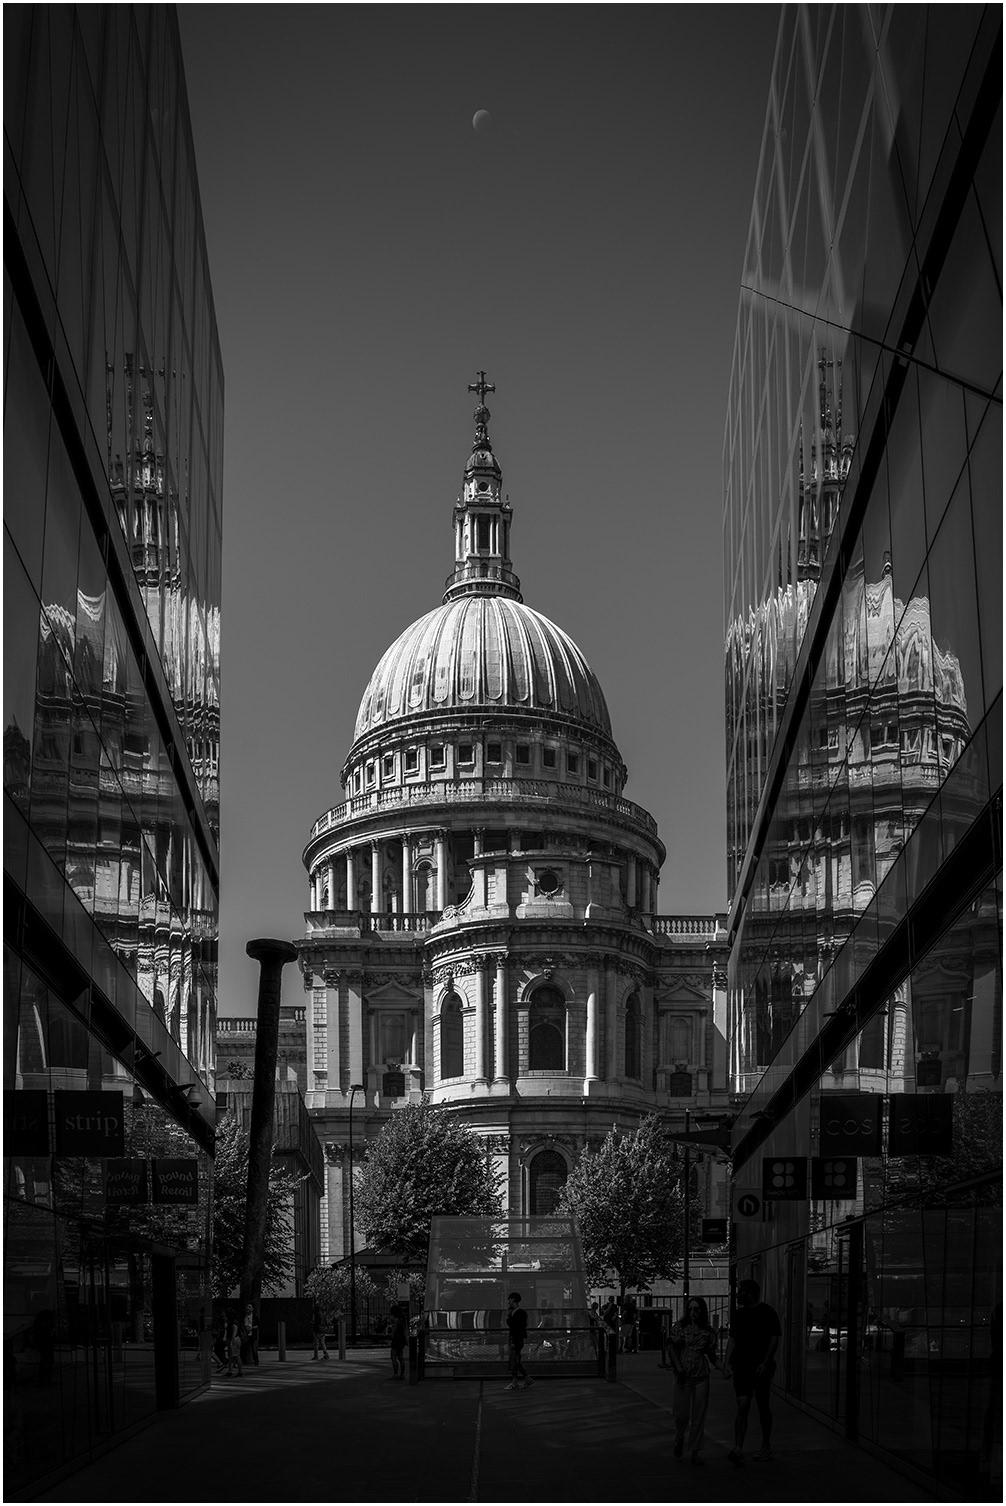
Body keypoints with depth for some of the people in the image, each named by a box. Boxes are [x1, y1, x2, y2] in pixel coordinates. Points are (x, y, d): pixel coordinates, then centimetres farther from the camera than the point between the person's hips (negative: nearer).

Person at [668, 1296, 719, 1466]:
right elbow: (672, 1349, -2)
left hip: (701, 1377, 1)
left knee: (698, 1414, 0)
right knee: (681, 1413, 0)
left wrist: (722, 1367, -8)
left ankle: (695, 1451, 7)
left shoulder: (707, 1331, 6)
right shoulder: (679, 1328, 2)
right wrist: (678, 1367, -16)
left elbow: (711, 1355, 10)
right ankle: (679, 1439, 31)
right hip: (683, 1376, -1)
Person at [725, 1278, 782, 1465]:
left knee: (763, 1407, 7)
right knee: (742, 1407, -7)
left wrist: (766, 1363, -16)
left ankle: (766, 1446, 23)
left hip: (761, 1367, -4)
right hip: (741, 1366, 4)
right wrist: (728, 1363, 6)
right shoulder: (739, 1314, 12)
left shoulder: (767, 1313, -4)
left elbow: (774, 1339, -7)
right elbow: (732, 1340, 16)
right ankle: (738, 1449, -14)